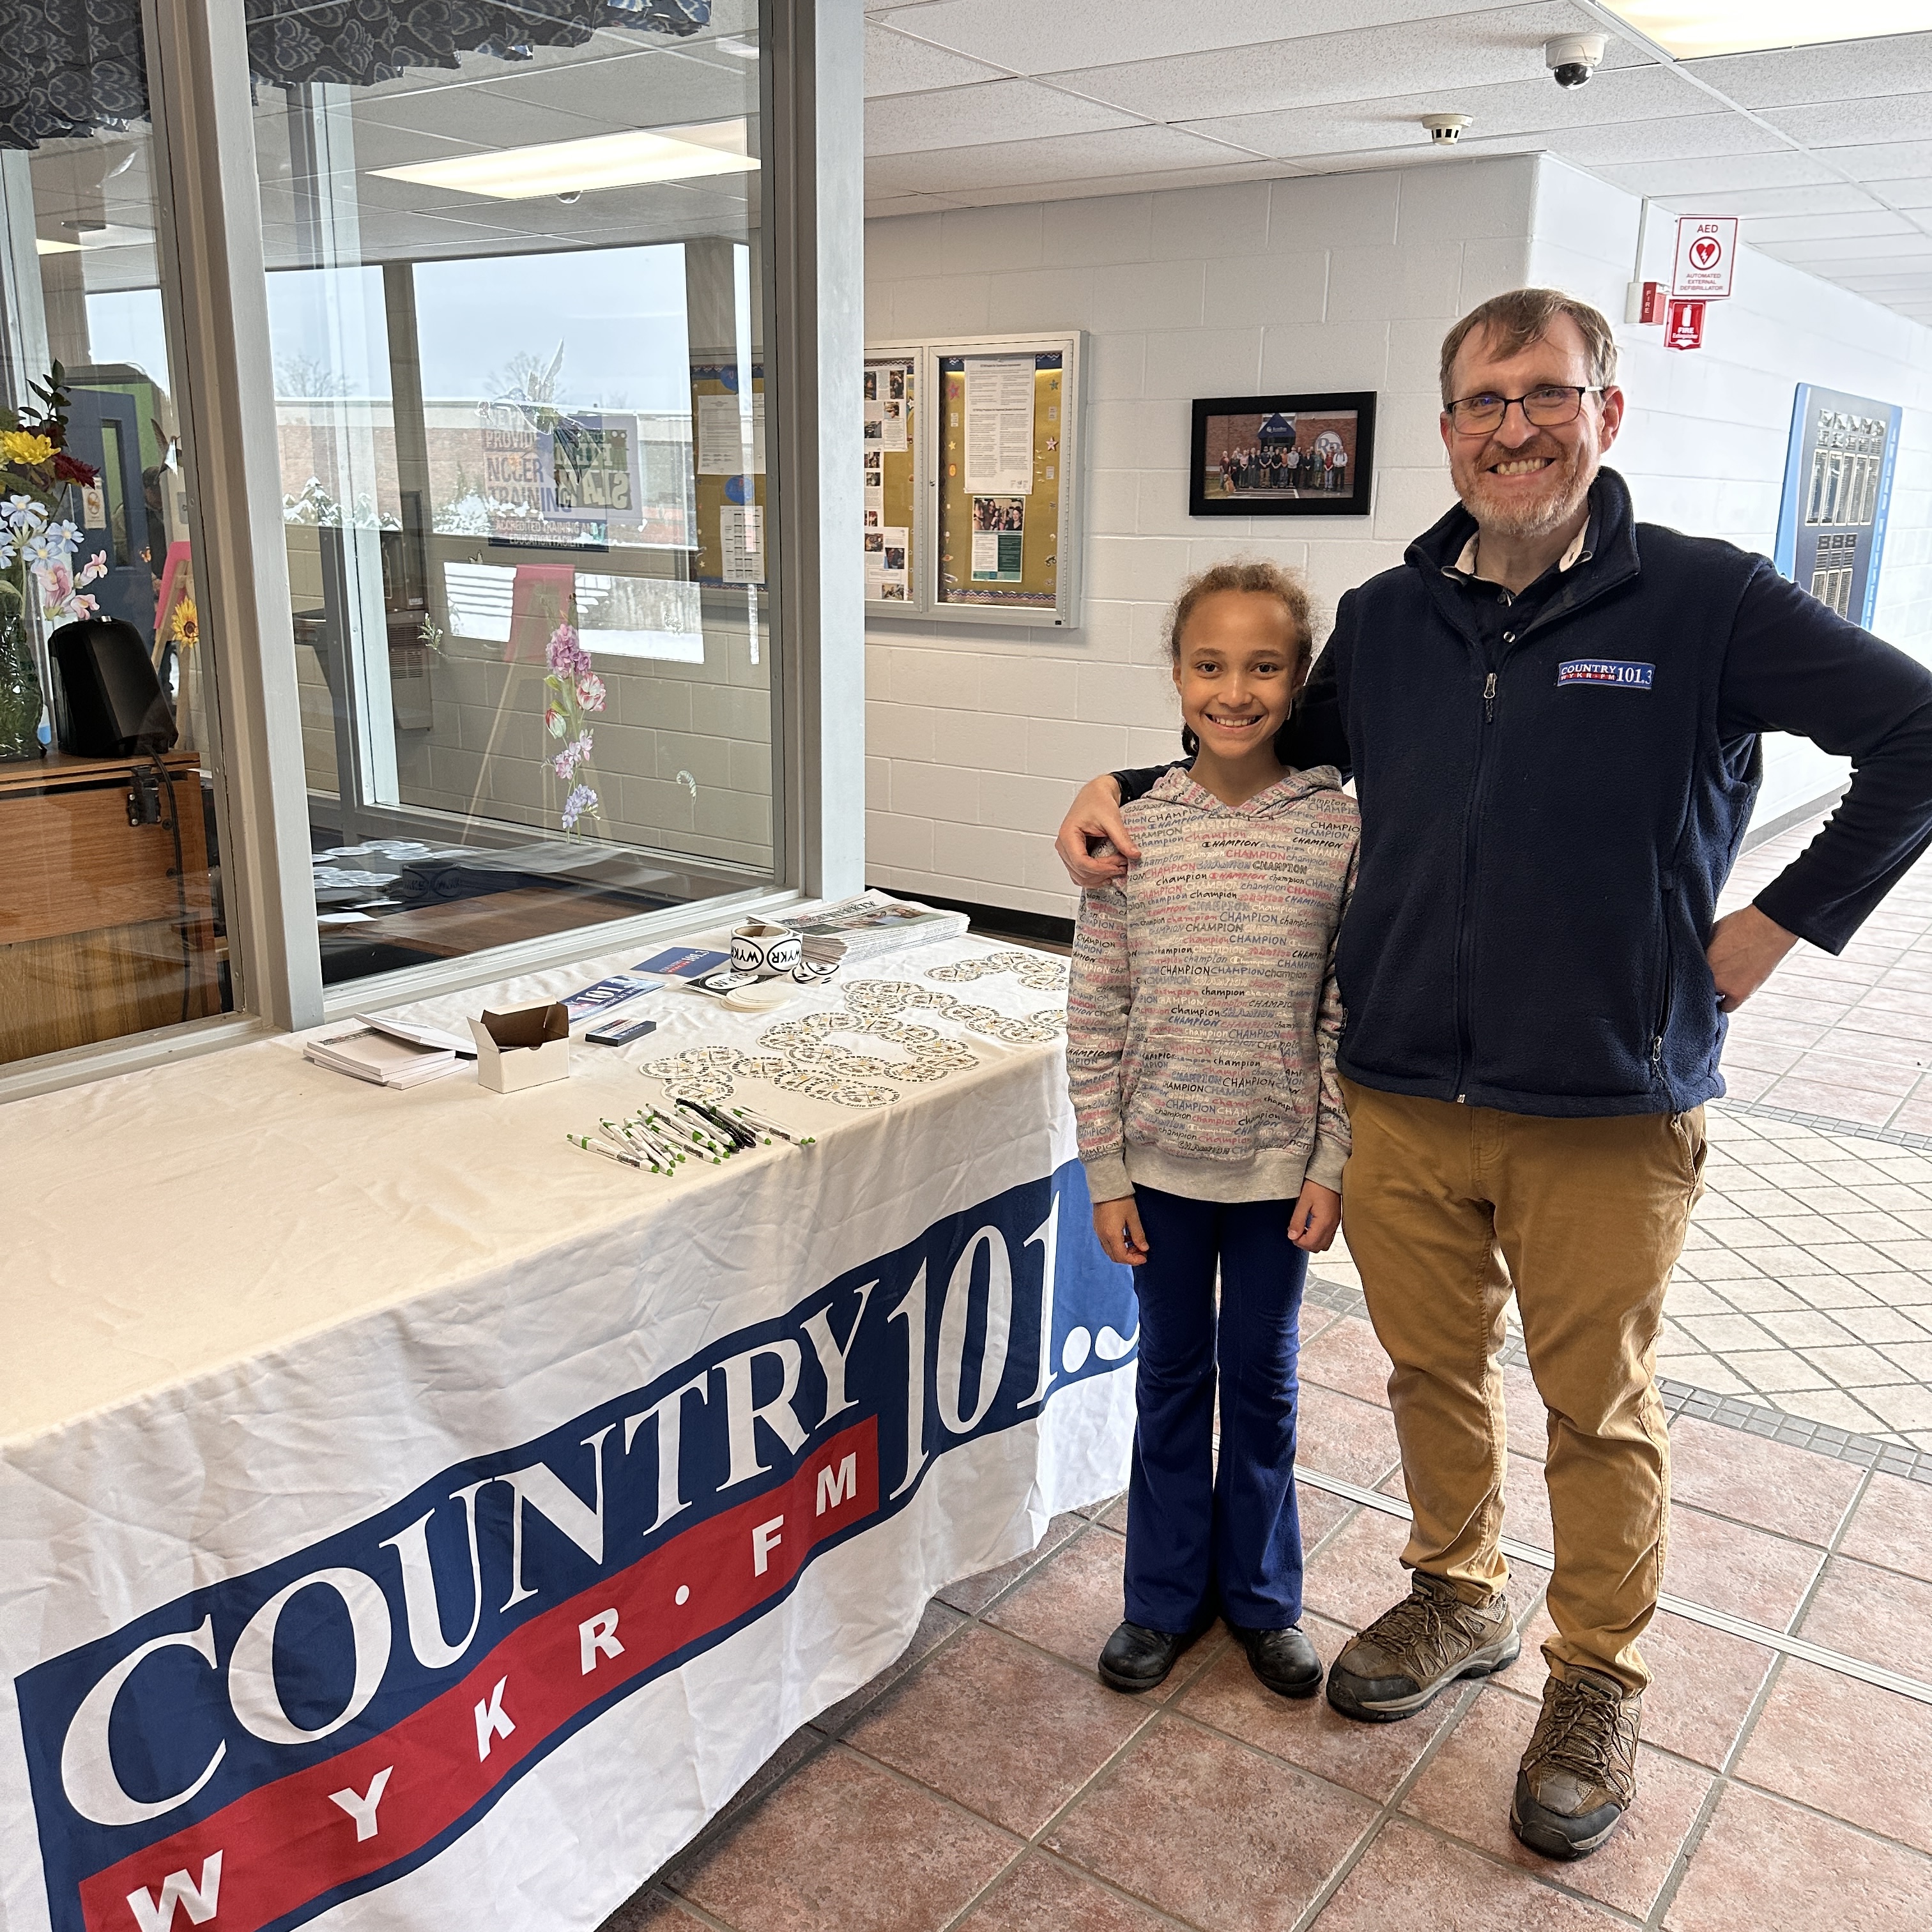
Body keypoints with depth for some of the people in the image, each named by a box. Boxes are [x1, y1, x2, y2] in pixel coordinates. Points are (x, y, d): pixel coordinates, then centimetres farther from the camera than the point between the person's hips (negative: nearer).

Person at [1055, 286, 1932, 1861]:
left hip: (1607, 1117, -3)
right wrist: (1124, 788, 6)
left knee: (1598, 1407, 12)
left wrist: (1784, 922, -9)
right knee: (1433, 1371, 19)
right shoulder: (1385, 621, 5)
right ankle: (1459, 1604, 43)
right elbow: (1275, 748, 20)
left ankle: (1599, 1686, 34)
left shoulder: (1705, 601, -8)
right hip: (1403, 1098, 4)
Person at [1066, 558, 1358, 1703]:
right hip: (1162, 1159, 1)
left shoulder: (1340, 830, -8)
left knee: (1262, 1378, 15)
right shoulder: (1135, 832, -8)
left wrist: (1334, 1164, -5)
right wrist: (1106, 1169, -4)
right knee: (1174, 1373, 16)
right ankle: (1168, 1595, 34)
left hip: (1281, 1163, 0)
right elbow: (1096, 1017, -4)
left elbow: (1350, 1015, -4)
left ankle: (1261, 1594, 36)